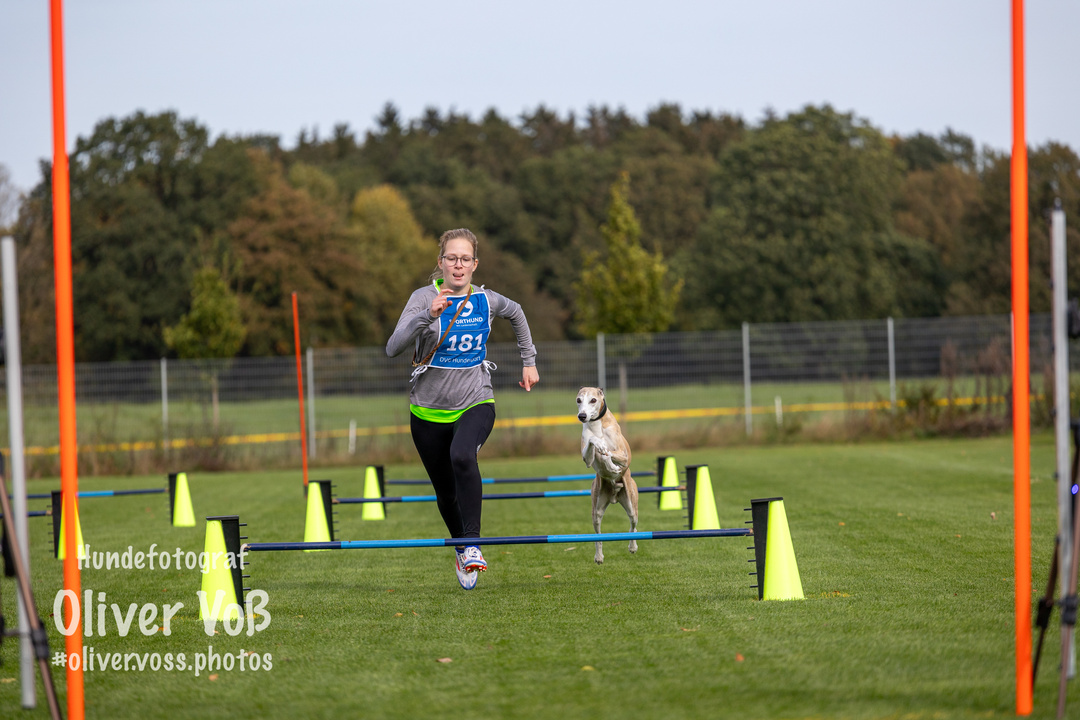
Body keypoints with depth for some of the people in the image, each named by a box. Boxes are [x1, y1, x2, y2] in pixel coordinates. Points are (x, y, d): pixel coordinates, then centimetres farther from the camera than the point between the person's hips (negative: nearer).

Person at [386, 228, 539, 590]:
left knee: (462, 456, -32)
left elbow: (516, 313, 22)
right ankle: (461, 549, 40)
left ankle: (473, 543, -25)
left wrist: (529, 361, 22)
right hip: (429, 411, 0)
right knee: (446, 492, 12)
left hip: (475, 404, 0)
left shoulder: (485, 300, -2)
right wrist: (427, 314, -39)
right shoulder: (424, 298, -12)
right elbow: (393, 348, -26)